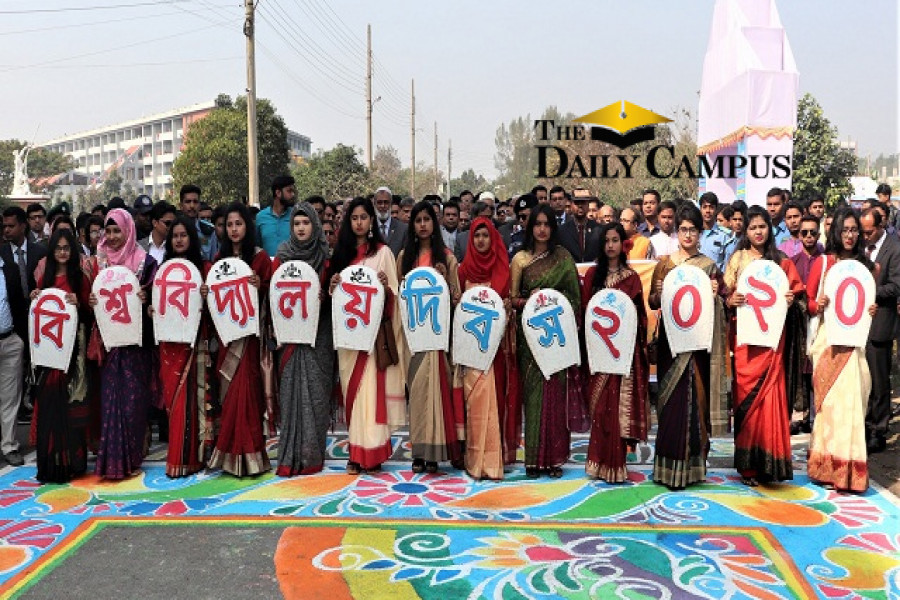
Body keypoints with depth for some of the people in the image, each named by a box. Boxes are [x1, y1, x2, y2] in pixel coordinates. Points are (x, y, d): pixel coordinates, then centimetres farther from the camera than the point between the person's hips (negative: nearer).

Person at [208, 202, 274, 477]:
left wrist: (260, 286, -20)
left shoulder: (259, 257, 0)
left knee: (244, 387, -9)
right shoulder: (220, 258, 13)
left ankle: (247, 455, -2)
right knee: (229, 389, 4)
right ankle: (230, 454, 13)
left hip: (250, 329, -4)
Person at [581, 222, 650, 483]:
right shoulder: (593, 274, 10)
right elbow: (584, 308, 7)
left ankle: (614, 464, 4)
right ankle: (600, 462, 8)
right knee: (600, 406, 0)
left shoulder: (631, 277, 8)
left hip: (624, 348, -1)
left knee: (619, 405, -3)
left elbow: (639, 314, 8)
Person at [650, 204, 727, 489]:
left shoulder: (709, 266, 7)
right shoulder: (664, 264, 8)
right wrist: (658, 294, -12)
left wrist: (716, 295, -11)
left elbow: (717, 306, 9)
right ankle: (668, 467, 6)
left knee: (696, 397, -1)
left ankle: (692, 465, 8)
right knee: (671, 398, -1)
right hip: (671, 337, 0)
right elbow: (652, 303, 8)